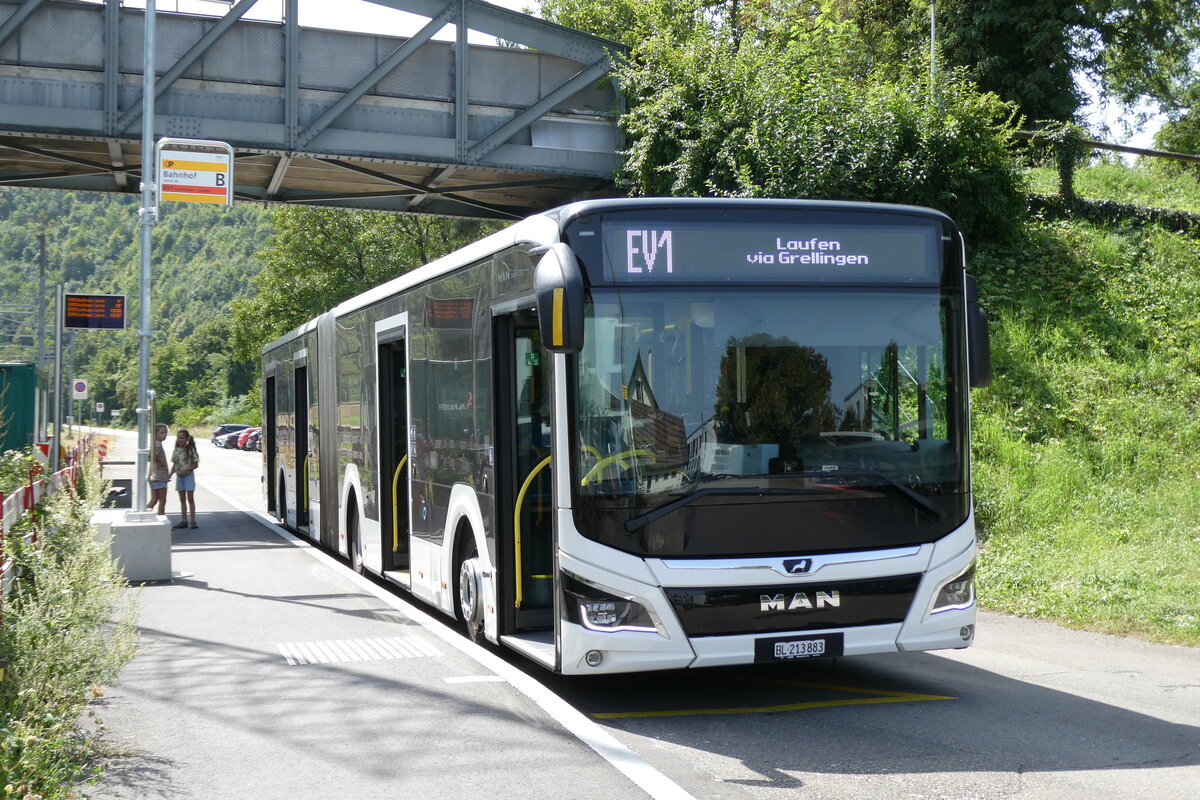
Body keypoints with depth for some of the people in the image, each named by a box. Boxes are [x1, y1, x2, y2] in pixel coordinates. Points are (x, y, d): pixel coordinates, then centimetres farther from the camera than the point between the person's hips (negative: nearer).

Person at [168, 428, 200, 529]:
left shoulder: (190, 450, -8)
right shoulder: (176, 451, 7)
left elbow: (195, 464, -8)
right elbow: (174, 465, 11)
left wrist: (186, 470, -19)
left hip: (188, 476, -5)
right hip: (179, 476, 5)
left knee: (190, 499, -2)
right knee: (182, 499, 9)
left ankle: (193, 521, 3)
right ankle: (183, 521, 14)